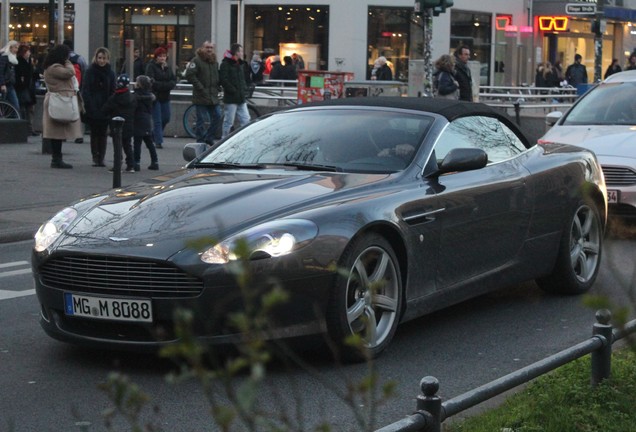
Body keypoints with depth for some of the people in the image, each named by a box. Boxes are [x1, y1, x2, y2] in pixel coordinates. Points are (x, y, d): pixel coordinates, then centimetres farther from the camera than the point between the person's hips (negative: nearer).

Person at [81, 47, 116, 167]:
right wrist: (89, 106, -15)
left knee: (103, 133, 3)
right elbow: (85, 90, -5)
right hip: (93, 109, -1)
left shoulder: (110, 73, 5)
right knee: (94, 133, 5)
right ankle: (95, 157, 11)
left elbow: (113, 92, 4)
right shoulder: (90, 72, -1)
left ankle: (101, 158, 8)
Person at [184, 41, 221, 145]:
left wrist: (216, 88, 9)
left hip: (213, 97, 7)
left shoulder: (214, 62, 16)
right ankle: (201, 142, 3)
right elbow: (189, 75, -16)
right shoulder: (196, 61, -7)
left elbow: (217, 77, 26)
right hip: (200, 97, -7)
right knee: (201, 120, -3)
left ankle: (209, 138, 20)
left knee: (217, 117, 5)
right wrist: (200, 88, -18)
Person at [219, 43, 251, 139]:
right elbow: (224, 80, -17)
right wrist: (233, 91, -17)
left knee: (245, 120, 4)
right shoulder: (226, 64, -9)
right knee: (229, 121, -2)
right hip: (231, 98, -8)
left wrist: (244, 91, 9)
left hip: (241, 98, 8)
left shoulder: (239, 64, 18)